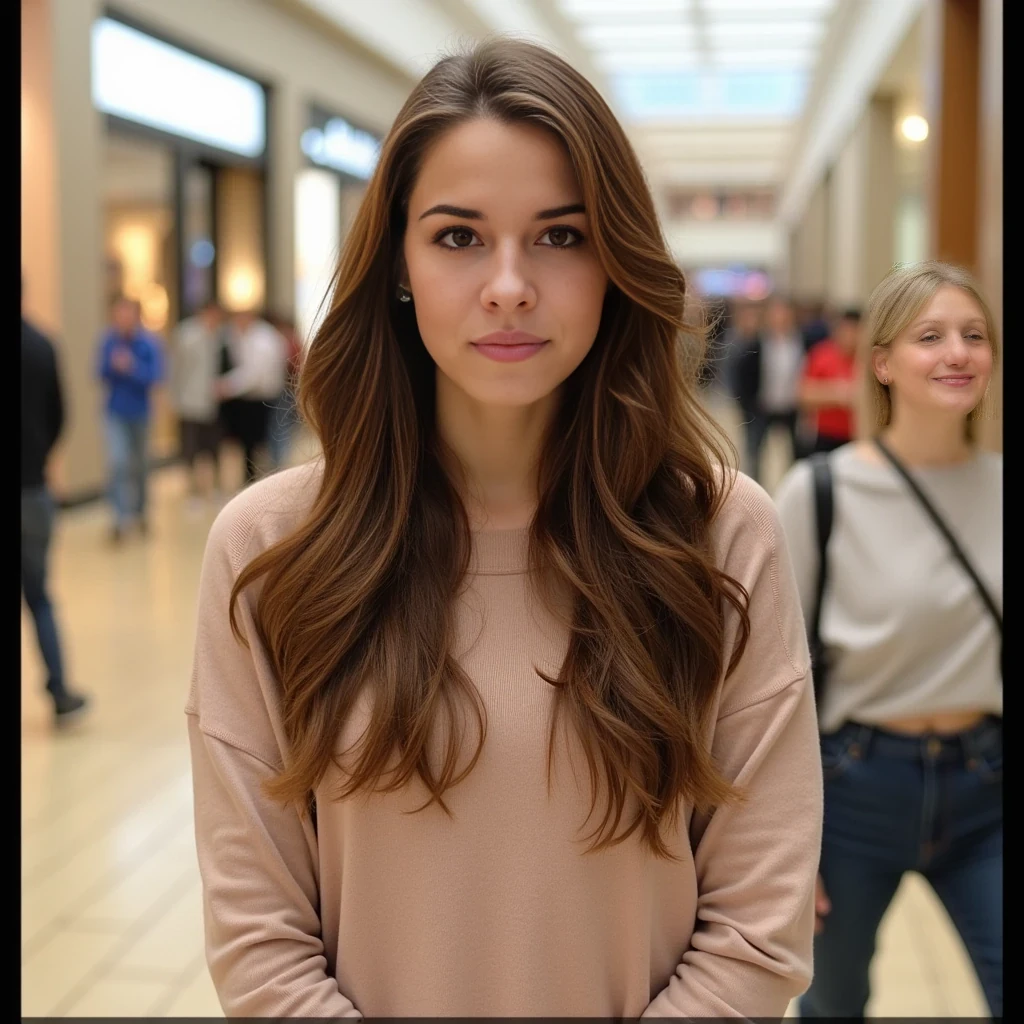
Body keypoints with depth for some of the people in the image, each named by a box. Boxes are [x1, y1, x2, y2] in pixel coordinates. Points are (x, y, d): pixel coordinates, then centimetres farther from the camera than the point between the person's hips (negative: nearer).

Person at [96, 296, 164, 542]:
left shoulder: (149, 344, -12)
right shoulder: (109, 341, -8)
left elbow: (155, 376, -18)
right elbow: (102, 374, -6)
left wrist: (132, 367, -32)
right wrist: (113, 367, -26)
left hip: (140, 411, 1)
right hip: (116, 413, -1)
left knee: (140, 465, 15)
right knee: (119, 462, -14)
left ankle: (139, 510, 34)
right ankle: (121, 517, -11)